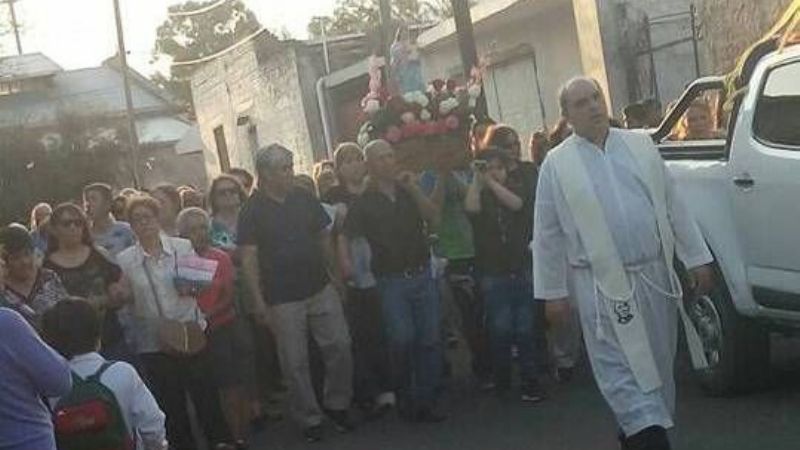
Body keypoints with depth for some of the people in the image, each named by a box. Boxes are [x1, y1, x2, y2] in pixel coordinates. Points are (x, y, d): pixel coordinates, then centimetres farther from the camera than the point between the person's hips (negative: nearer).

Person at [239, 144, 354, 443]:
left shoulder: (304, 199, 5)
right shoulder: (253, 210, -7)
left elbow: (323, 237, 14)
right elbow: (249, 258, -10)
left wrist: (333, 274, 12)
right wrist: (258, 302, -14)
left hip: (321, 289, 4)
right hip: (283, 300, -4)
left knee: (340, 345, 1)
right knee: (295, 363, 2)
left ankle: (337, 404, 20)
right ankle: (309, 420, 15)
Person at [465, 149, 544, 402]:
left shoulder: (514, 189, 10)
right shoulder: (481, 195, 5)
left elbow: (516, 204, -12)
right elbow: (471, 208, -17)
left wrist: (491, 181, -16)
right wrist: (477, 178, -16)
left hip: (521, 271, 1)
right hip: (494, 275, -1)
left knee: (524, 330, 0)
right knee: (501, 330, -6)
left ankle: (529, 382, 6)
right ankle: (501, 381, 7)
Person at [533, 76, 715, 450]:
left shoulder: (640, 145, 10)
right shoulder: (556, 165, 1)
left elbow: (673, 206, 11)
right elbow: (548, 234, 3)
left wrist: (696, 259, 8)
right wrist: (553, 292, 1)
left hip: (656, 275, 3)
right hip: (603, 286, -3)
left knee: (659, 364, 8)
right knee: (623, 370, -9)